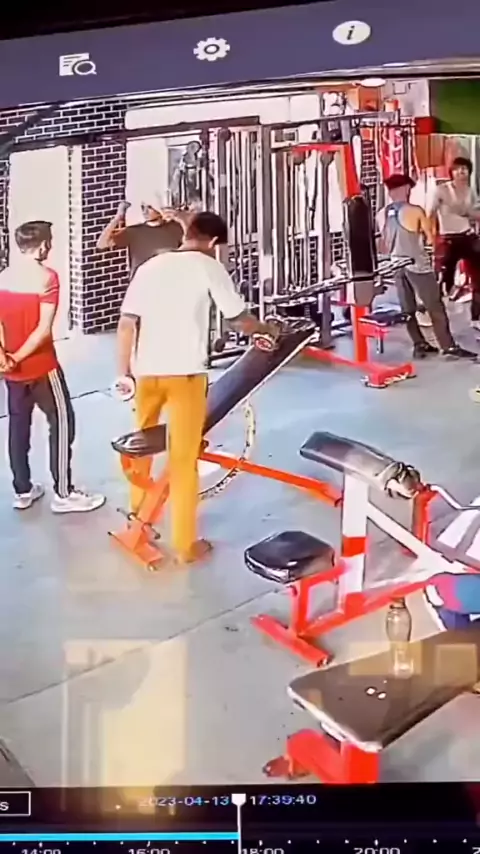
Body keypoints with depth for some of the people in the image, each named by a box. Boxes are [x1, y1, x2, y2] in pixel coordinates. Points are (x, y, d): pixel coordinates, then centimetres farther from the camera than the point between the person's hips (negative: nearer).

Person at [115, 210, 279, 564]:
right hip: (185, 373, -4)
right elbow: (239, 319, 3)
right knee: (183, 459, 4)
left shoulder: (150, 266, 12)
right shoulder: (209, 267, 1)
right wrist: (267, 329, 23)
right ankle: (185, 545, 11)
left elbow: (127, 323, 6)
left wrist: (123, 372, 10)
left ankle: (137, 518, 42)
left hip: (146, 371, 4)